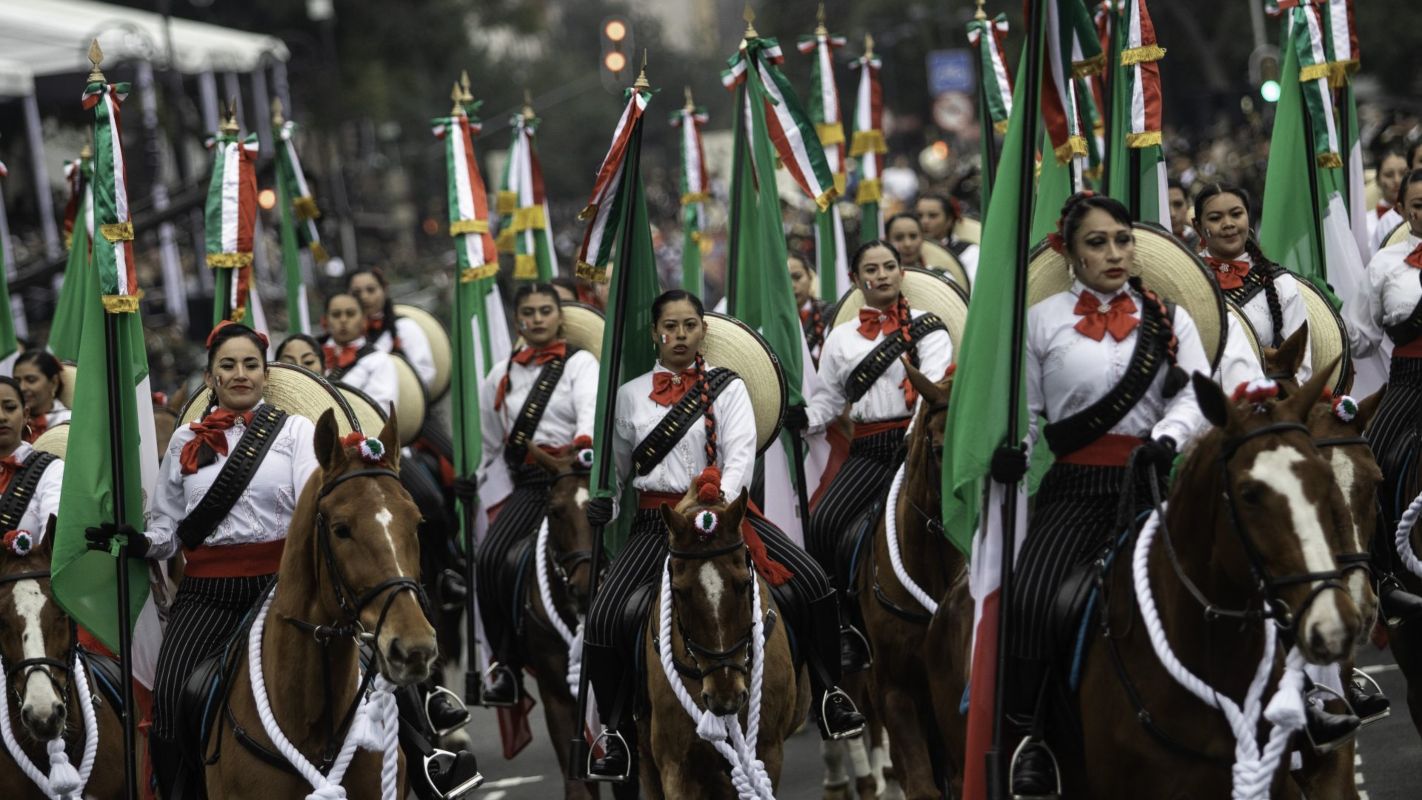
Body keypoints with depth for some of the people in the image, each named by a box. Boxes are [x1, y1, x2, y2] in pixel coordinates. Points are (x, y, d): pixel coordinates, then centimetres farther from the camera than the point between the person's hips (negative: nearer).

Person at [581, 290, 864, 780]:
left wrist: (720, 500, -27)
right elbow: (617, 464, 20)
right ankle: (615, 732, -2)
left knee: (810, 583, -18)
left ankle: (828, 695, -1)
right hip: (656, 520, 1)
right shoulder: (631, 395, 9)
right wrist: (603, 503, 1)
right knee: (603, 618, -19)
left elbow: (741, 453, -9)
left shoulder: (727, 388, 3)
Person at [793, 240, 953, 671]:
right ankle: (846, 627, -6)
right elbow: (829, 398, 22)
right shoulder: (841, 338, 18)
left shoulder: (926, 327, 6)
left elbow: (935, 385, -7)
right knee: (822, 523, -19)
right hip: (868, 450, 3)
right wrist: (805, 417, -1)